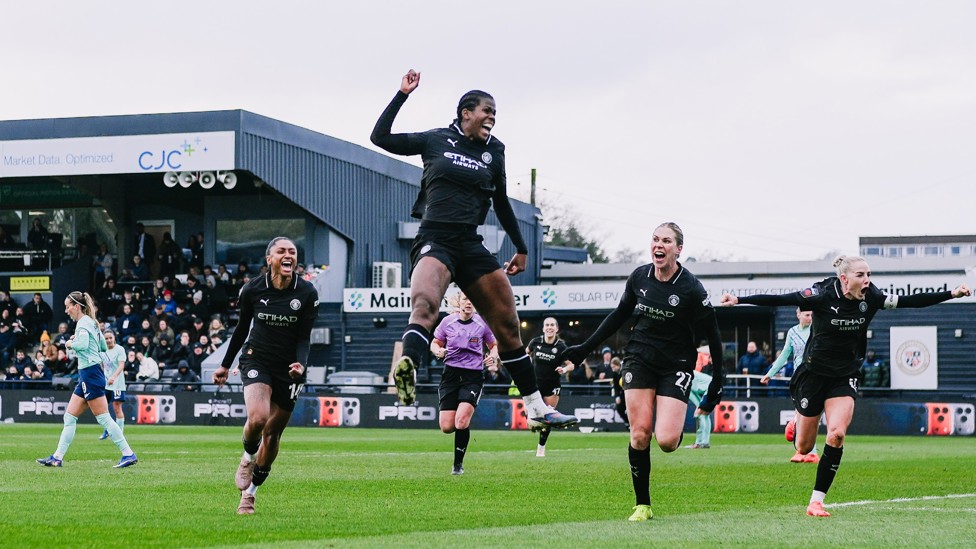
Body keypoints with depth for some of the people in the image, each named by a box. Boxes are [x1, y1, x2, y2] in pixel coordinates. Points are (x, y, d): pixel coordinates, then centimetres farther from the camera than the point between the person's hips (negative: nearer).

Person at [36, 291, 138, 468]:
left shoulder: (83, 323, -11)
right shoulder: (91, 322, 17)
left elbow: (83, 344, -28)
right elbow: (103, 347, 24)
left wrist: (71, 343, -9)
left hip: (90, 374, -10)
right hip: (87, 375, 10)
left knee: (103, 418, -9)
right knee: (69, 417, 9)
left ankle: (129, 454, -8)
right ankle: (57, 457, 11)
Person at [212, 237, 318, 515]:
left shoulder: (307, 293, -9)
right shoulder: (252, 290, -7)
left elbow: (304, 337, -5)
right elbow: (242, 328, 8)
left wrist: (301, 364, -25)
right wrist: (225, 366, 15)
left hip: (288, 367, 1)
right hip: (256, 360, -1)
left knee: (272, 433, 5)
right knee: (258, 418, -26)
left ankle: (250, 492, 23)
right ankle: (248, 458, 7)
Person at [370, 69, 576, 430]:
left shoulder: (493, 153, 13)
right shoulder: (436, 140, 5)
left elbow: (501, 203, 24)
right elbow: (380, 137, 5)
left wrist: (521, 248, 27)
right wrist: (403, 94, 2)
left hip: (471, 246, 4)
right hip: (434, 241, -4)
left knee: (508, 323, 5)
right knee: (425, 303, -34)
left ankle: (536, 408, 15)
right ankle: (406, 367, -60)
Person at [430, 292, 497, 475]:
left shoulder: (482, 323, 1)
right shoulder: (448, 321, 2)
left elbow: (494, 345, 15)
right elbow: (435, 343, 14)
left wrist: (493, 356, -7)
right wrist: (438, 351, -9)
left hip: (473, 377, -2)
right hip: (451, 374, 2)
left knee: (461, 421, -21)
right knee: (446, 427, -6)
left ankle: (458, 464, -2)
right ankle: (464, 427, 33)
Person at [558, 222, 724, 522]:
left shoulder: (691, 288, -14)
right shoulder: (639, 277, -1)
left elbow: (712, 334, -6)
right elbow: (619, 315, 14)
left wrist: (718, 379, -6)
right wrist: (585, 348, 16)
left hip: (676, 364, -3)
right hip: (639, 357, 3)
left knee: (666, 440, -17)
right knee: (640, 432, -8)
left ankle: (678, 427, 22)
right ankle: (642, 505, 4)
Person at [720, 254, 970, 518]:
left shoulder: (871, 297, -8)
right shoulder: (823, 295, -20)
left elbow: (910, 301, -3)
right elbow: (778, 300, -22)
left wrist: (952, 293, -7)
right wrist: (739, 300, -29)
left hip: (845, 378, 2)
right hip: (813, 375, -2)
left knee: (837, 434, -20)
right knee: (803, 447, 7)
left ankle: (816, 501, -10)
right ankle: (797, 425, 47)